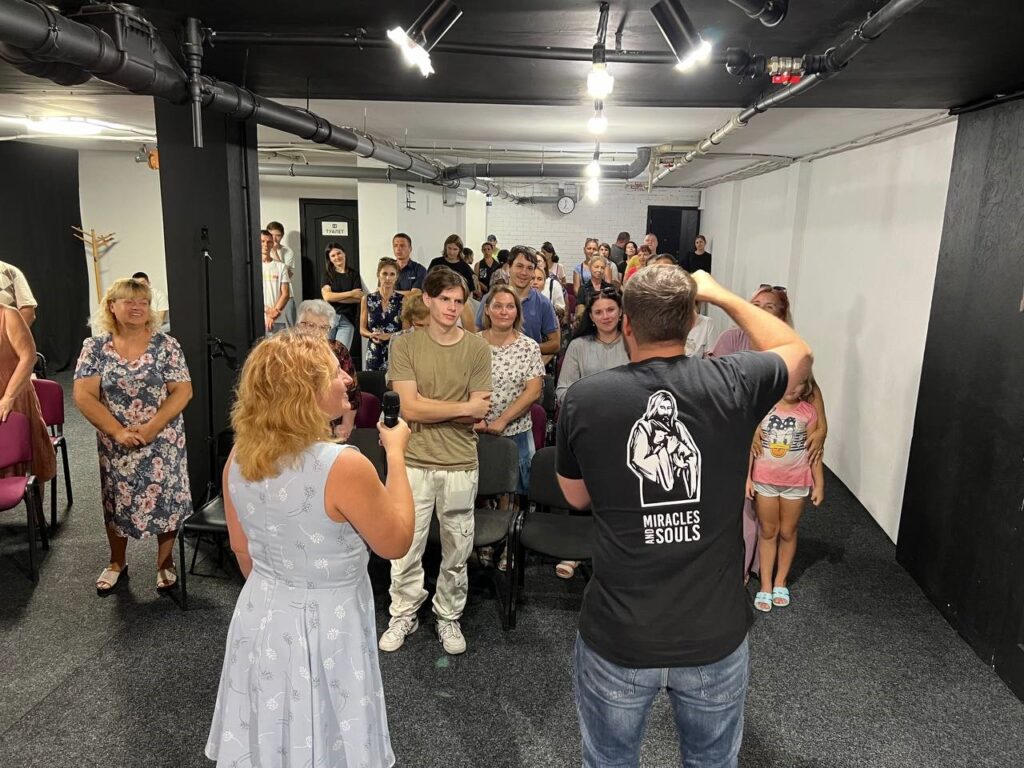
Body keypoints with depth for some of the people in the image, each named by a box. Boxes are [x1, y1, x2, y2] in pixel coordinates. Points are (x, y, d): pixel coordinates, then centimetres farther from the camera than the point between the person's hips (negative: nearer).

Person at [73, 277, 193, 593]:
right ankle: (116, 562, 37)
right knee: (117, 502, 15)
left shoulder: (166, 345, -7)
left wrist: (152, 427, -20)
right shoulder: (95, 347, -3)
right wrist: (118, 432, -17)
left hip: (163, 442, -1)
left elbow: (183, 391, -10)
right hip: (115, 444, 1)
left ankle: (165, 562, 26)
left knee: (166, 500, 6)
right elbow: (83, 396, -7)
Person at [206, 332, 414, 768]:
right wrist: (396, 454, -9)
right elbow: (396, 543, -14)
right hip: (324, 628, -6)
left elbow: (243, 551, 6)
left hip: (261, 618, 6)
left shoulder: (239, 459, -7)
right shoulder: (343, 466, -28)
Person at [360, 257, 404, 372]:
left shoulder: (403, 300, 0)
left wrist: (388, 336, -17)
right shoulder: (367, 299, 6)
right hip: (374, 354, 1)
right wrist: (372, 335, -11)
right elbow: (362, 329, 10)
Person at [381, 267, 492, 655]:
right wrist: (462, 408, -10)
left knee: (457, 550, 13)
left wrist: (427, 409, -11)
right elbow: (410, 407, -12)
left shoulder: (477, 348, -2)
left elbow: (478, 414, -7)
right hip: (414, 462, 0)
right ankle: (403, 615, 32)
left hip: (460, 464, 1)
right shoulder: (406, 346, -3)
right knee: (405, 548, 10)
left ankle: (449, 617, 33)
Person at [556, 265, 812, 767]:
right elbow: (797, 352, 12)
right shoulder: (732, 384, -12)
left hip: (617, 638, -1)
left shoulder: (583, 399, -13)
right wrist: (719, 293, 16)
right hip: (717, 636, 2)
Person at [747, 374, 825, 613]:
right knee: (768, 532, 10)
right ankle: (765, 585, 21)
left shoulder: (808, 412, -5)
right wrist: (746, 477, -7)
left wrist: (819, 484, 0)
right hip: (764, 481, -1)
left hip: (796, 483, 1)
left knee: (788, 532, 14)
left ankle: (781, 581, 31)